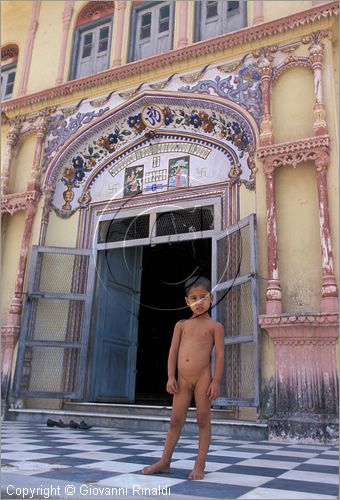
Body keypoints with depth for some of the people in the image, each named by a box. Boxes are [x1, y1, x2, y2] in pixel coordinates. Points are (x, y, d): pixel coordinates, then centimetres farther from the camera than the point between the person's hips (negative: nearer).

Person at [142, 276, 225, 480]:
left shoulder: (215, 326, 1)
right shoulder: (181, 325, 11)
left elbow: (220, 354, -4)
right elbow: (173, 351, 8)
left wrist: (216, 381, -11)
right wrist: (171, 377, 0)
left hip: (203, 378, -3)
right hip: (182, 379, 4)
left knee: (203, 419, 4)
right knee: (176, 420, 10)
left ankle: (200, 464, 12)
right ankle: (165, 461, 20)